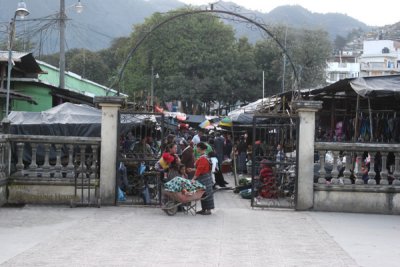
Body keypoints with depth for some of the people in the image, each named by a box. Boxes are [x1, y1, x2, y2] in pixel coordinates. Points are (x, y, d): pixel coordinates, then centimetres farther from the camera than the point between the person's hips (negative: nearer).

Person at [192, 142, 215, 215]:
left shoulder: (203, 159, -21)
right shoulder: (203, 157, 10)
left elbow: (199, 169, -25)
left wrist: (194, 178, -26)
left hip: (204, 178, -10)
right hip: (202, 178, 10)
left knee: (206, 194, -3)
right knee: (203, 194, 14)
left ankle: (208, 210, 2)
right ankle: (204, 209, 21)